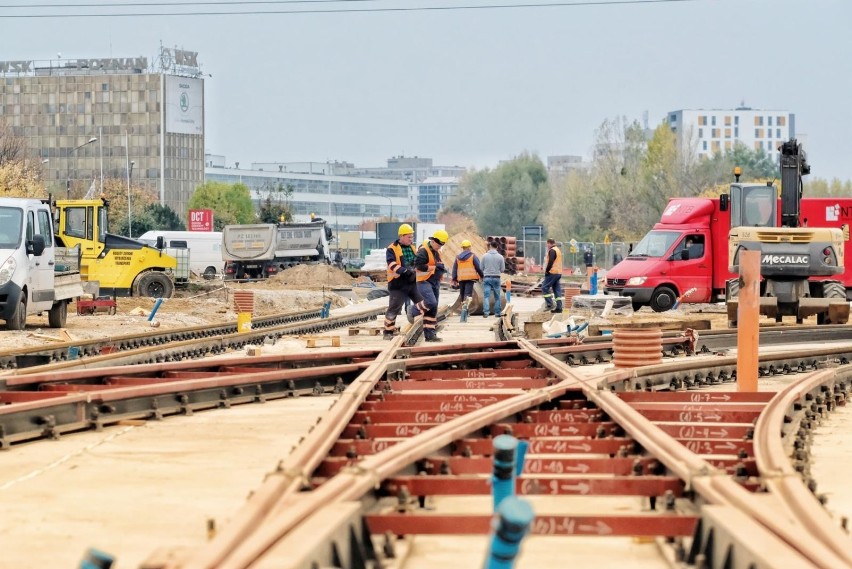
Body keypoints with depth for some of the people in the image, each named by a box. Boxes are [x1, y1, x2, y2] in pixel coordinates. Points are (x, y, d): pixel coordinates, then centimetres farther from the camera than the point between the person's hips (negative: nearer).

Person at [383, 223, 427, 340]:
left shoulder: (412, 248, 14)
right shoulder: (392, 249, -9)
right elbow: (392, 264, -24)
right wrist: (404, 270, -36)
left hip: (412, 282, 6)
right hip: (398, 284, -6)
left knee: (422, 304, 0)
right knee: (394, 308, -1)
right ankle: (388, 332, 7)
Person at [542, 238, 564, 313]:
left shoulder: (552, 251, -11)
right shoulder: (558, 250, 19)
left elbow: (550, 262, -20)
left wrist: (547, 271, -11)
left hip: (553, 273, -9)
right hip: (559, 273, 9)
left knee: (545, 287, -5)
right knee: (557, 290, 8)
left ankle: (550, 304, -12)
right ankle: (559, 308, 6)